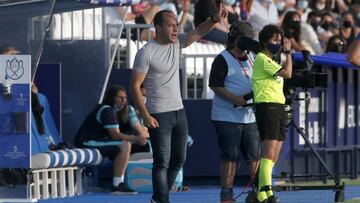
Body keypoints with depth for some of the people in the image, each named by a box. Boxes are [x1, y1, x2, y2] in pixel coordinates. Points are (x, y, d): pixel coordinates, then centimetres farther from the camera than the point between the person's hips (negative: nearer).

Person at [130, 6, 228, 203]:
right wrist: (146, 117, -18)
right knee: (162, 162, -9)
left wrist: (215, 19, -21)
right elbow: (135, 86, -13)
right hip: (159, 116, -8)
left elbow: (198, 32, 0)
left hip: (179, 111, 8)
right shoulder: (146, 53, -14)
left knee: (178, 159, 13)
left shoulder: (176, 43, 6)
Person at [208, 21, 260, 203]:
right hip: (228, 117, -6)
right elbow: (215, 85, -12)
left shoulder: (252, 58, 16)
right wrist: (234, 99, -23)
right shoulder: (223, 59, -6)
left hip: (250, 117, 6)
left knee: (254, 155, 6)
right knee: (230, 156, -5)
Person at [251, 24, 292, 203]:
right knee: (269, 153, -17)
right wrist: (288, 52, -8)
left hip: (279, 107, 10)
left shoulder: (271, 60, 23)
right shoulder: (262, 59, -8)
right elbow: (287, 73, -16)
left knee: (273, 157, 8)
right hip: (267, 106, -10)